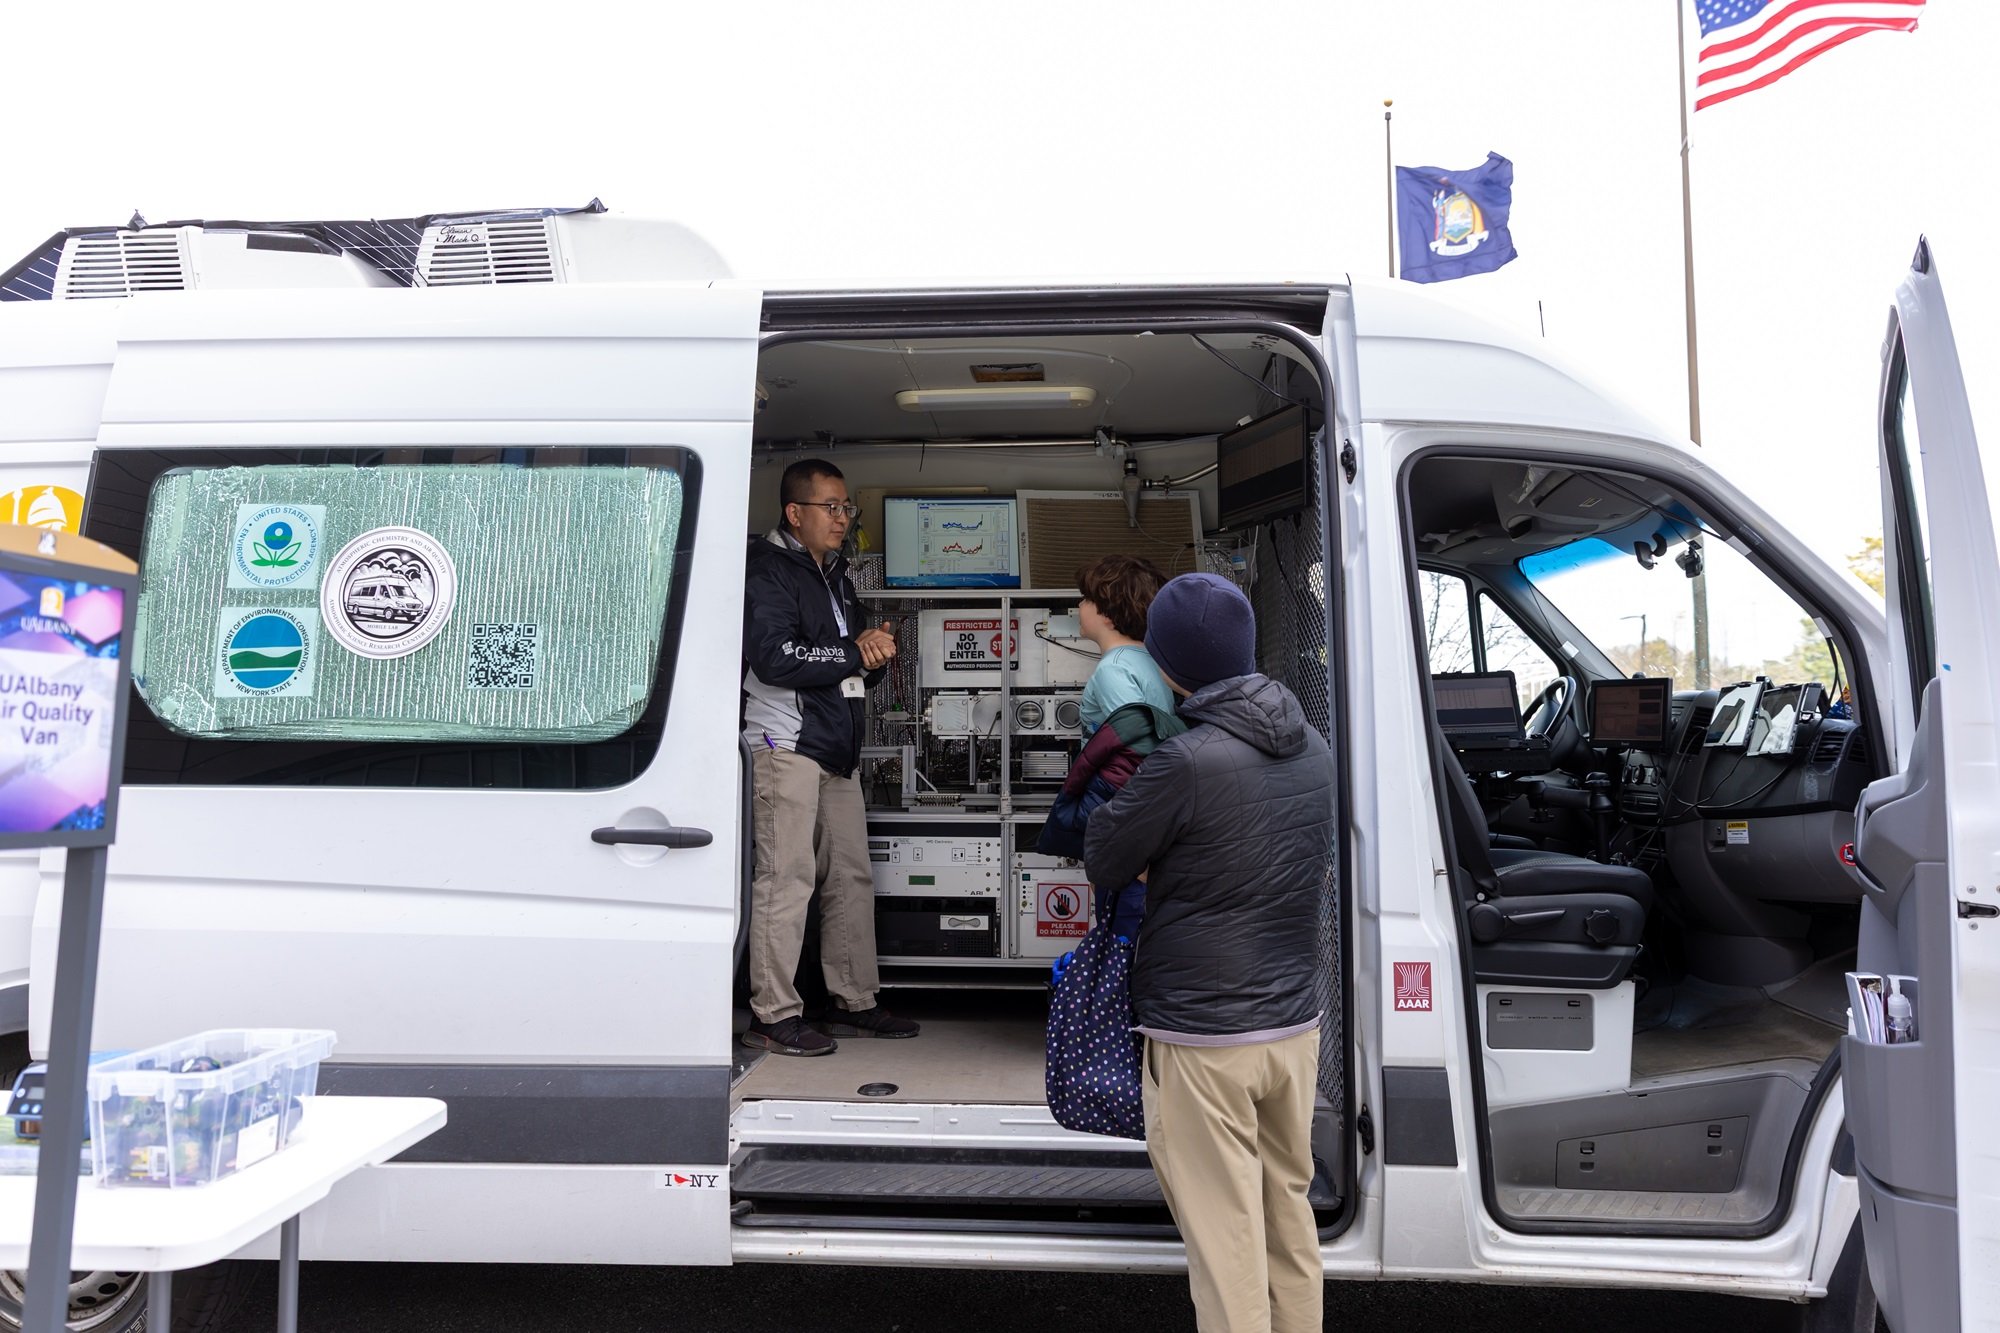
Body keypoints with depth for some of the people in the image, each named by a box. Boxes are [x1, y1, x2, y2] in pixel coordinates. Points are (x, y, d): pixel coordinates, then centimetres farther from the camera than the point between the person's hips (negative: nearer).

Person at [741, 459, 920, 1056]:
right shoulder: (767, 571, -6)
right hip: (786, 743, -9)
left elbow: (862, 669, 23)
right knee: (787, 877, -7)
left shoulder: (835, 576, 21)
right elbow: (776, 658, -20)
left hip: (837, 746, 9)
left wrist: (874, 650, -1)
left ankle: (854, 1001, 20)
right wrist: (856, 653, -11)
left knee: (852, 876, 11)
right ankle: (772, 1016, 1)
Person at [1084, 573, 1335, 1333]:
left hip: (1204, 1039, -7)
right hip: (1295, 1023, 7)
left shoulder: (1186, 763, -21)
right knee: (1289, 1216, 20)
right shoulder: (1313, 751, 3)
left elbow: (1104, 862, -9)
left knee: (1225, 1239, 5)